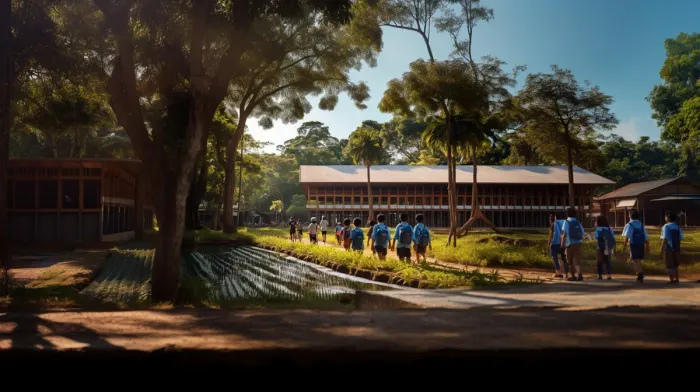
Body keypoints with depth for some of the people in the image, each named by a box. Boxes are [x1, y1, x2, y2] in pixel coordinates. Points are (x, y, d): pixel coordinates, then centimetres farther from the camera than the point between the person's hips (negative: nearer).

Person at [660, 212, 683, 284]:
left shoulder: (666, 226, -11)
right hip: (676, 248, 5)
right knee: (675, 264, 19)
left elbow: (665, 239, -16)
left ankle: (671, 280, 3)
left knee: (669, 265, 3)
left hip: (668, 248, -5)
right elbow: (680, 238, 2)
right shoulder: (678, 227, 5)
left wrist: (662, 248, -11)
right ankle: (676, 279, 22)